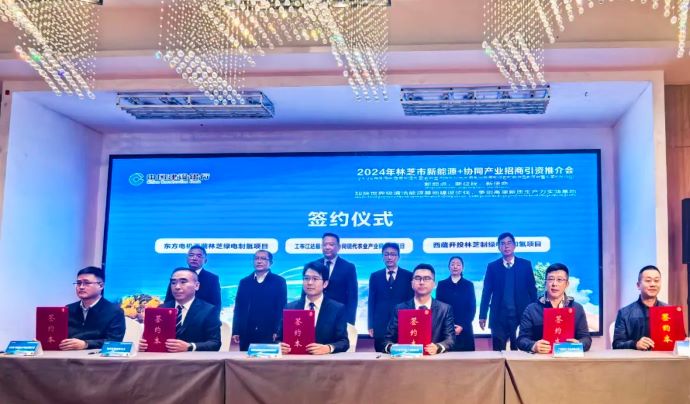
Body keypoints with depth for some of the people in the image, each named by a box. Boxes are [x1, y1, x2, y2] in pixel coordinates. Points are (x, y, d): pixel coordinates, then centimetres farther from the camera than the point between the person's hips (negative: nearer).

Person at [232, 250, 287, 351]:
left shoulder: (279, 282, 5)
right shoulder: (244, 282, 14)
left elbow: (281, 308, 0)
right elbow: (238, 308, 11)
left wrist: (277, 332, -9)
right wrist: (235, 332, 3)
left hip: (269, 334, -3)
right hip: (246, 334, 3)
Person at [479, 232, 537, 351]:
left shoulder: (525, 265, 5)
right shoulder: (492, 266, 6)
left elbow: (532, 289, 5)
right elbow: (487, 291, 5)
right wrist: (482, 315, 0)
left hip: (521, 315, 0)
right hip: (499, 316, 1)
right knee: (498, 352, 2)